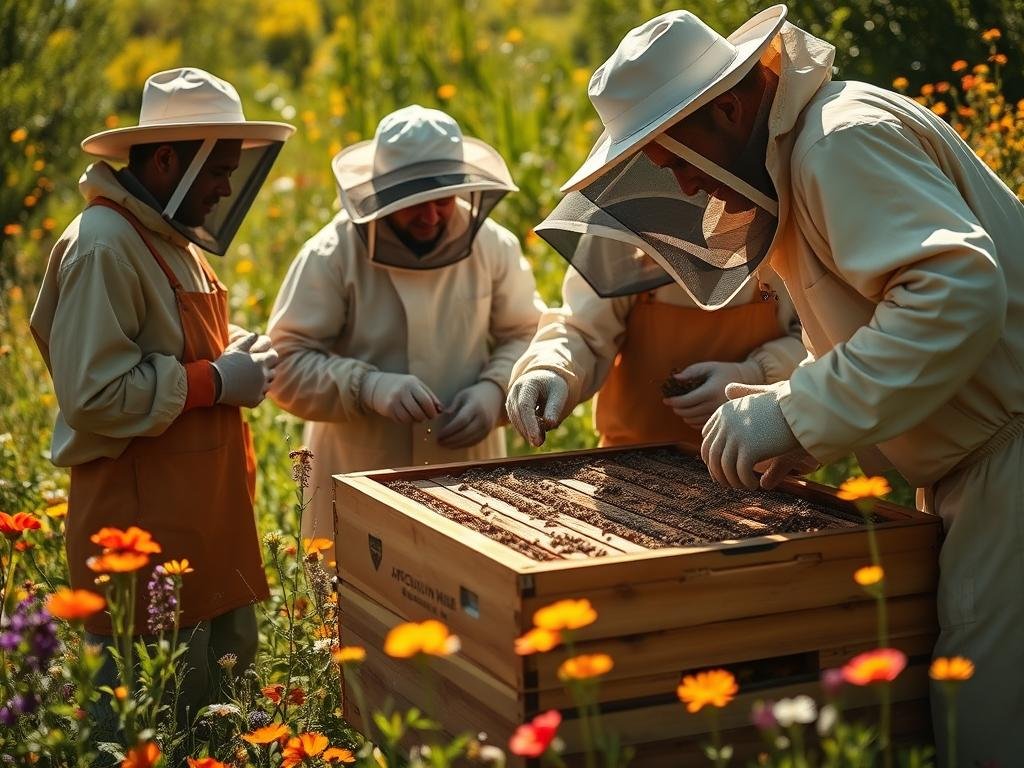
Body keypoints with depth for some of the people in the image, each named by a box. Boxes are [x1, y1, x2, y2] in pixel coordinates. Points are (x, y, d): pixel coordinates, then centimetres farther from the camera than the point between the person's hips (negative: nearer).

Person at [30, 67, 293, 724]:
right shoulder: (104, 246, -16)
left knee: (233, 659, 14)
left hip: (206, 510, 10)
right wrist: (217, 381, -17)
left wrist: (236, 354, 8)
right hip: (144, 519, -10)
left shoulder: (175, 240, 15)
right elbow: (93, 395, -23)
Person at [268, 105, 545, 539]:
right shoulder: (332, 255, -9)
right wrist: (369, 386, -24)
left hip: (470, 473, 3)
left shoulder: (493, 246, 0)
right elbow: (286, 363, -9)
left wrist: (495, 389, -10)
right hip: (359, 476, -2)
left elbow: (527, 336, 10)